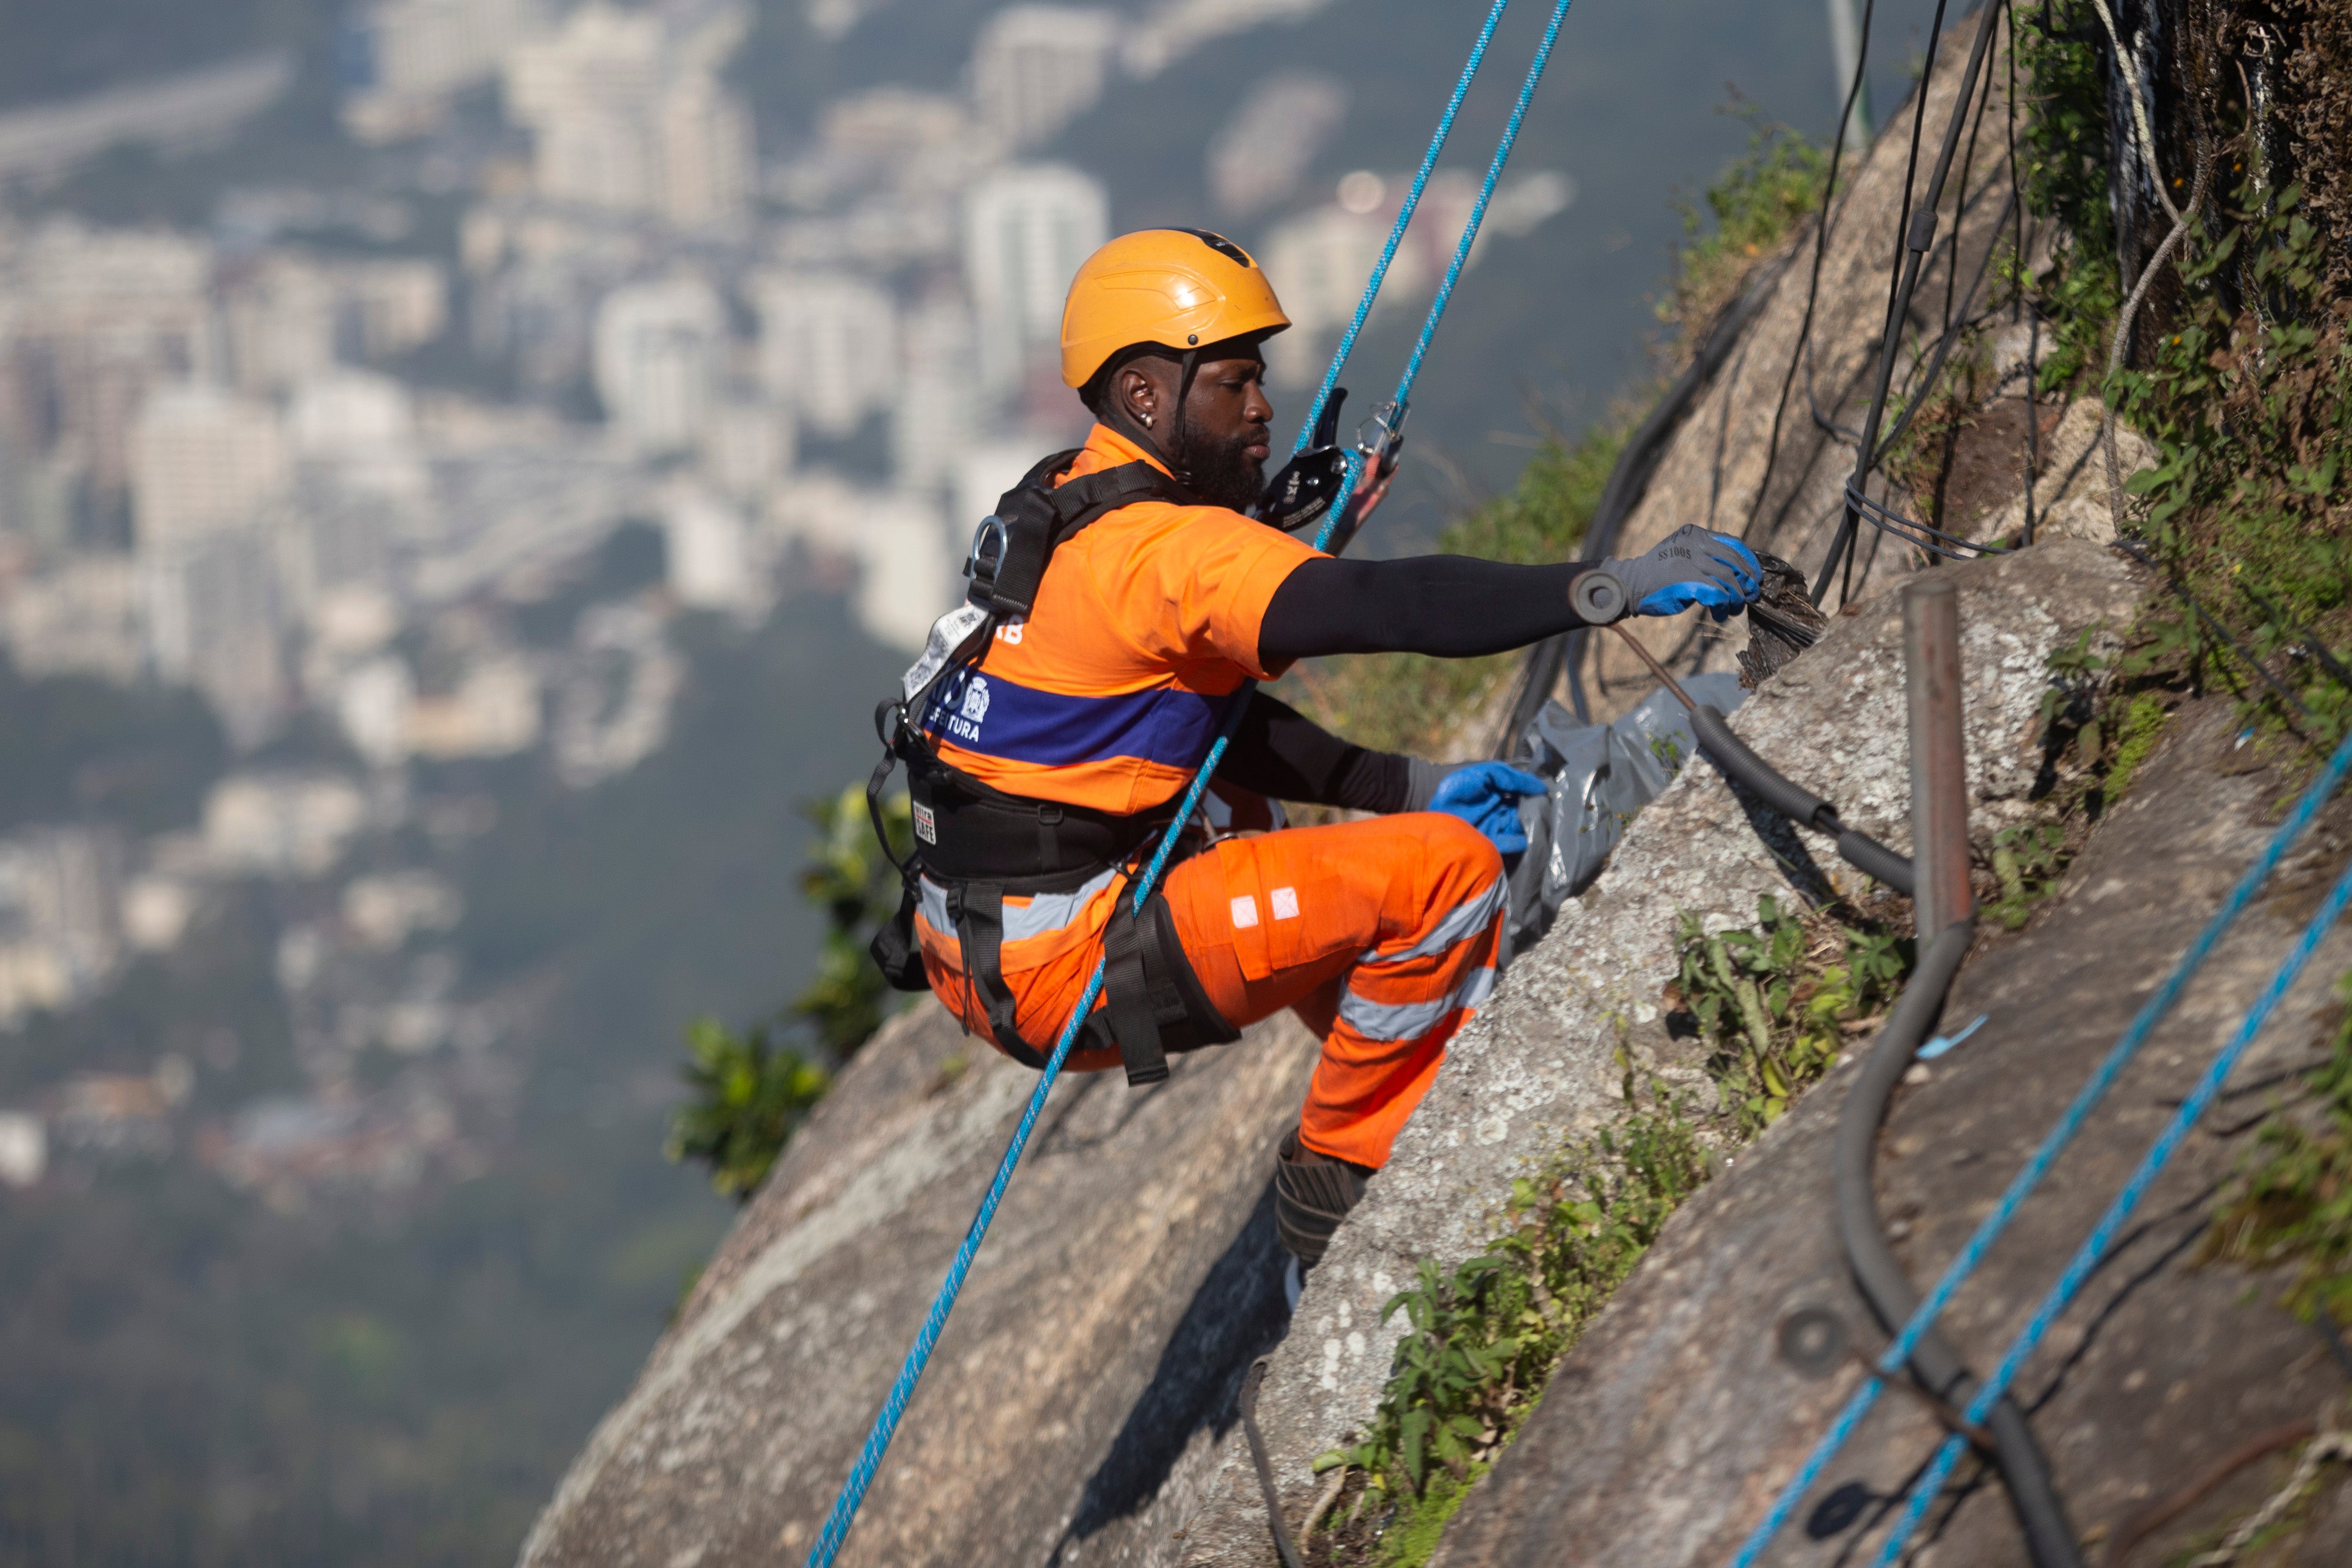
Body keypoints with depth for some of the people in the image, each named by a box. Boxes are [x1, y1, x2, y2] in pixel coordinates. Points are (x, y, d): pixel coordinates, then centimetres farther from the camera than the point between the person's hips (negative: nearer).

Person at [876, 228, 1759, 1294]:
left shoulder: (1073, 512, 15)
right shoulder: (1163, 549, -19)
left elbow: (1228, 720, 17)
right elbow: (1389, 607, -30)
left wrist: (1412, 785, 5)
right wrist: (1622, 585, -31)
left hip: (993, 945, 11)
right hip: (1068, 964, -11)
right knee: (1447, 869, -13)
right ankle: (1335, 1172, 1)